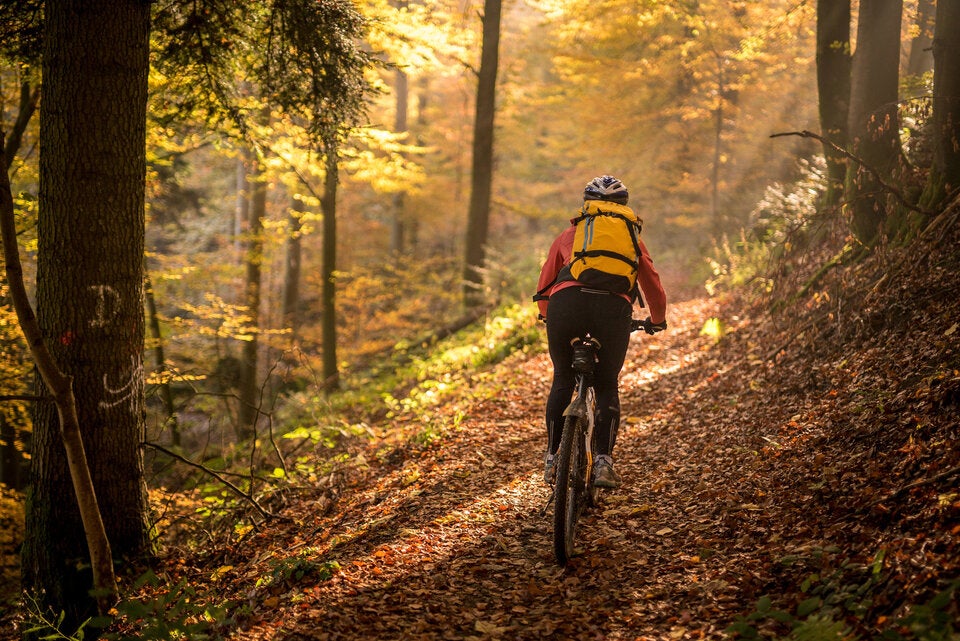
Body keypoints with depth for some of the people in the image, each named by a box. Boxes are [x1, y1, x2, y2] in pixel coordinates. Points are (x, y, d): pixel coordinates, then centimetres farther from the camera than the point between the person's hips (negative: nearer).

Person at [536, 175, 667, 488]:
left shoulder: (569, 235, 28)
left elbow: (544, 285, 30)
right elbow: (652, 285, 32)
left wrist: (547, 315, 49)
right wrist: (657, 321, 50)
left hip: (568, 303, 0)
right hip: (614, 309, 0)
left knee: (562, 381, 19)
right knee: (607, 386, 15)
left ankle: (552, 459, 15)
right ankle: (604, 460, 2)